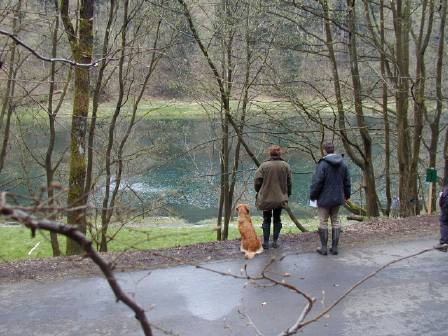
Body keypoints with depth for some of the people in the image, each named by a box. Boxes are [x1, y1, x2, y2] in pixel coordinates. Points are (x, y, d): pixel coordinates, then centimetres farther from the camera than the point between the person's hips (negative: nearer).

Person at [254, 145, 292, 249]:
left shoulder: (264, 165, -11)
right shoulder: (286, 166, -3)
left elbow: (257, 182, -9)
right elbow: (289, 183, 1)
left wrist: (259, 192, 9)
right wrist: (287, 195, 14)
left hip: (266, 198, -2)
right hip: (280, 198, 2)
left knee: (266, 220, 10)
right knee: (277, 219, 15)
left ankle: (266, 242, 10)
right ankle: (275, 241, 15)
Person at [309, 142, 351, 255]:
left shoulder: (323, 164, -17)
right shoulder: (342, 163, 3)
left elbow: (317, 182, -17)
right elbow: (347, 181, 11)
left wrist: (312, 195, -4)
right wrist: (347, 194, 23)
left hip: (324, 199, -5)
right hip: (337, 199, 6)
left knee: (323, 222, 4)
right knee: (335, 221, 12)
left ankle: (324, 248, 8)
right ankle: (334, 247, 15)